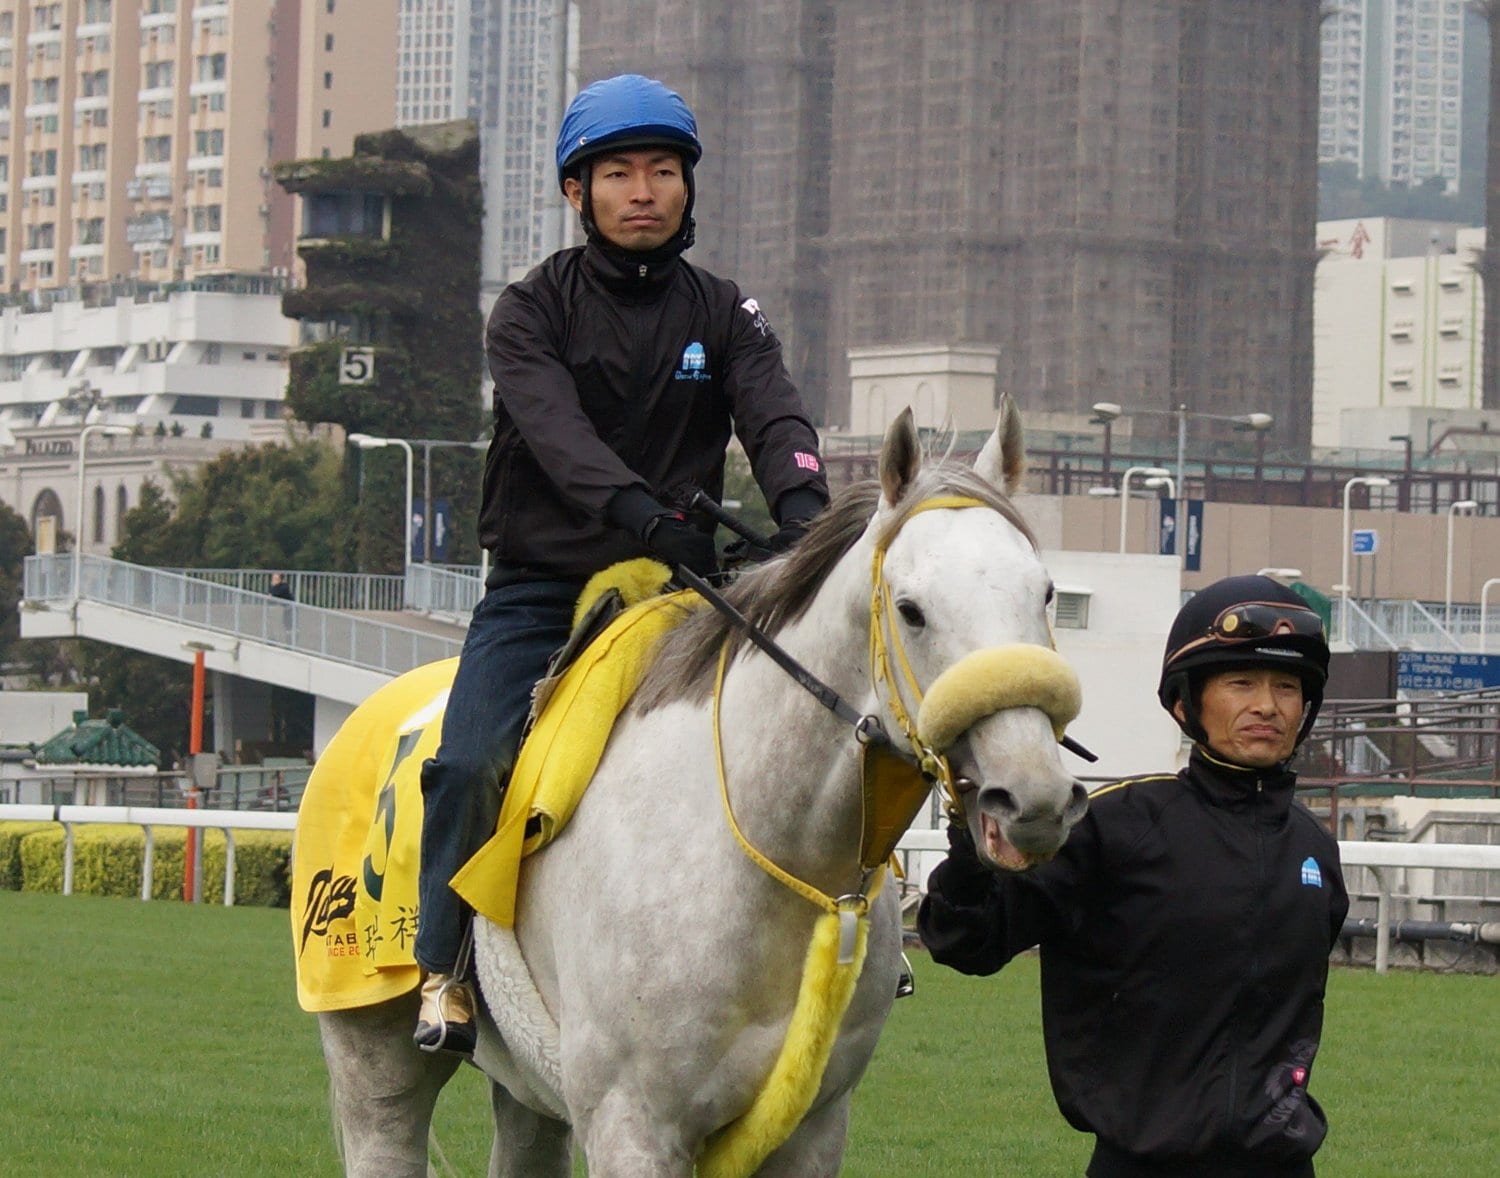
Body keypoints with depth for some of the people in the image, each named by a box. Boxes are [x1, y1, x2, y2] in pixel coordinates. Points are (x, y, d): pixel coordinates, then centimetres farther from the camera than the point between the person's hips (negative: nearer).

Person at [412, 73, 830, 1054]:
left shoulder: (724, 316, 9)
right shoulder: (534, 312, 0)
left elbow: (775, 414, -10)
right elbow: (557, 431, -19)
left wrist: (800, 502, -34)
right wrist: (638, 512, -39)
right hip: (539, 593, -2)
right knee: (470, 762, -23)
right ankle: (447, 968, -11)